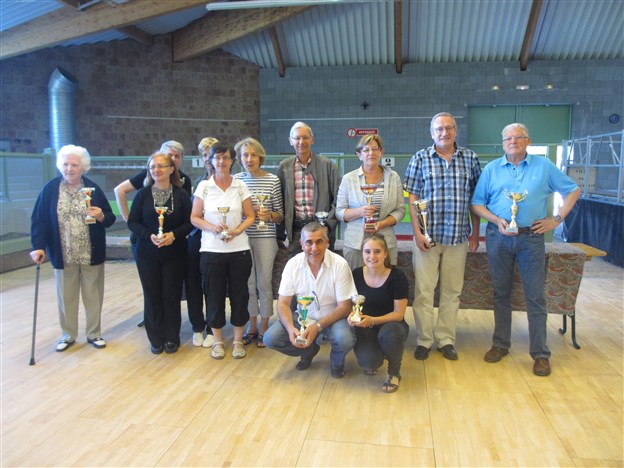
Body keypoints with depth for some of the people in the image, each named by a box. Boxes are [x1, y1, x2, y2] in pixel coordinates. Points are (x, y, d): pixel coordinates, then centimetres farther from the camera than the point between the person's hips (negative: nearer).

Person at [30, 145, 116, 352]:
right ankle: (68, 335, 31)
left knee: (93, 296, 11)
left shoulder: (93, 188, -2)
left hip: (92, 255, 0)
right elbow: (39, 220, -3)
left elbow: (110, 219, 1)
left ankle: (94, 333, 28)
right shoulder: (50, 189, -3)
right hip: (63, 256, 0)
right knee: (66, 297, 13)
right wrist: (38, 246, -13)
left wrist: (101, 216, -21)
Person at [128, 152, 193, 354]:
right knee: (152, 296, 5)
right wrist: (149, 236, -15)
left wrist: (174, 234, -18)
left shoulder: (181, 194, -1)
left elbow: (190, 222, -2)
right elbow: (133, 222, 0)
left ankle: (172, 338, 20)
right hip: (147, 254, 1)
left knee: (172, 296, 4)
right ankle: (156, 339, 20)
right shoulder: (143, 194, 1)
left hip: (175, 253, -1)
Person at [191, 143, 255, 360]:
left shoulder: (241, 186, 3)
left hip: (239, 249, 0)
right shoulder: (204, 186, 2)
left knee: (239, 295, 5)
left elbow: (250, 216, 5)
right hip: (211, 250, 0)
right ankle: (218, 341, 23)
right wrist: (212, 228, -15)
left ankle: (238, 341, 21)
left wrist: (237, 230, -12)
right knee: (214, 296, 6)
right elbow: (194, 217, 3)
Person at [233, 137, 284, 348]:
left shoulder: (272, 180, -2)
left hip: (265, 238, -2)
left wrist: (269, 216, -18)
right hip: (242, 237, 2)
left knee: (264, 283, 4)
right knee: (248, 283, 10)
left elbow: (280, 215, 2)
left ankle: (264, 328, 19)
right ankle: (252, 326, 25)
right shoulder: (235, 180, 5)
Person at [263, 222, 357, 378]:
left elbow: (344, 307, -15)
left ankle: (337, 360, 6)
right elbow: (283, 303, -7)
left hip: (332, 318, -3)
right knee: (270, 338, -18)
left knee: (345, 339, -34)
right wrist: (290, 328, -27)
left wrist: (317, 326, -28)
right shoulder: (293, 264, -10)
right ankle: (309, 351, 13)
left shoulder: (340, 264, -17)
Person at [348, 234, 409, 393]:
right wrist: (352, 315, -19)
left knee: (388, 334, -39)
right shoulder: (356, 274, -8)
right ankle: (373, 361, 15)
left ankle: (394, 373, -5)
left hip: (391, 324, -1)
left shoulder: (397, 277, -15)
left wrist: (372, 320, -27)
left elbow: (399, 313, -12)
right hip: (365, 327, 2)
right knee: (368, 362, -28)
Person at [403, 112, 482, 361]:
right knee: (423, 290, 2)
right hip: (427, 236, -2)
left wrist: (476, 232, 8)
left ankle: (446, 339, 22)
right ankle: (423, 340, 15)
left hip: (458, 237, 2)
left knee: (452, 291, 9)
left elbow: (475, 198, 10)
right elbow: (413, 198, -1)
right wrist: (417, 232, -8)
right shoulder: (420, 158, 1)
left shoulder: (470, 158, 7)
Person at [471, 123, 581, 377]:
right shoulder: (491, 169, 7)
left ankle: (540, 354, 9)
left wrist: (557, 218, 1)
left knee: (535, 297, 0)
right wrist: (496, 220, -11)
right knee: (501, 293, 9)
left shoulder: (544, 166, 6)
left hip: (531, 237, -1)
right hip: (498, 238, 1)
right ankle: (501, 344, 22)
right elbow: (477, 203, 5)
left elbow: (573, 190, 11)